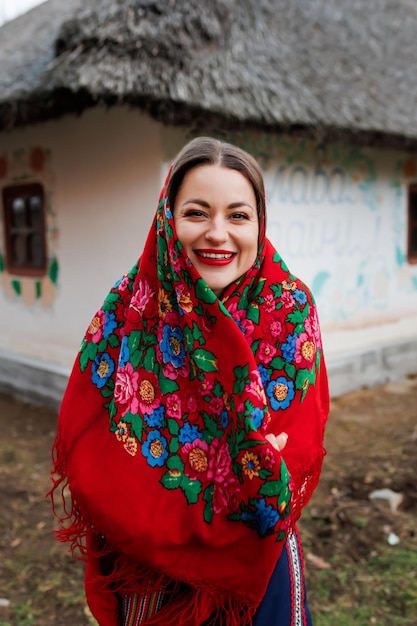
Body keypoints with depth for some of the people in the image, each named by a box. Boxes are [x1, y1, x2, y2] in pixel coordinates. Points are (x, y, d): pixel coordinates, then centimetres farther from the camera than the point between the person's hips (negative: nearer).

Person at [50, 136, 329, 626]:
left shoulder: (291, 308, -14)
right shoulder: (129, 309, -16)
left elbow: (303, 448, -12)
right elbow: (85, 449, -17)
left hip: (261, 558, 1)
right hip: (152, 562, 0)